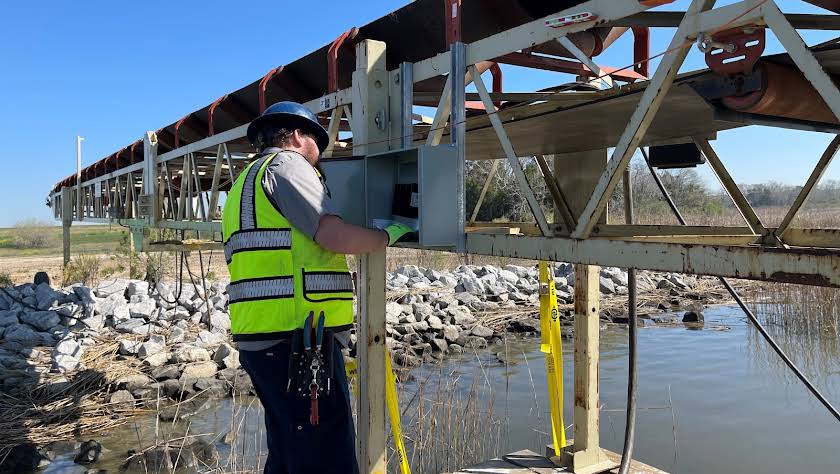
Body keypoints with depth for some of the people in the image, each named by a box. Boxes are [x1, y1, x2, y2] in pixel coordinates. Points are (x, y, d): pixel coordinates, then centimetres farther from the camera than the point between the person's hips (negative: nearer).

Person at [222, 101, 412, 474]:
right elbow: (335, 235, -15)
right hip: (298, 339, -10)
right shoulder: (287, 163, -2)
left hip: (261, 339, 10)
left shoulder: (247, 183, 27)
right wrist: (389, 234, 1)